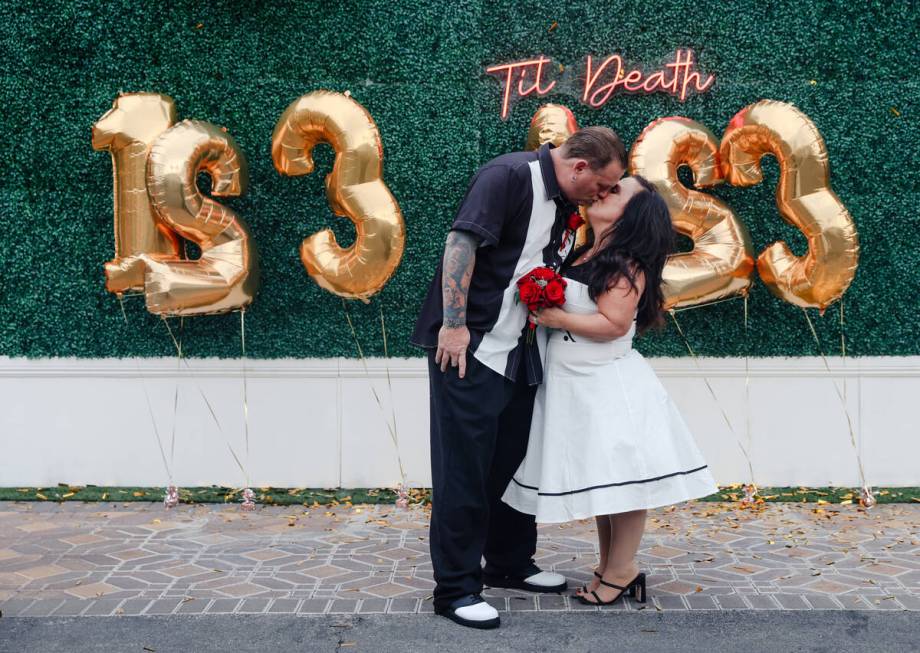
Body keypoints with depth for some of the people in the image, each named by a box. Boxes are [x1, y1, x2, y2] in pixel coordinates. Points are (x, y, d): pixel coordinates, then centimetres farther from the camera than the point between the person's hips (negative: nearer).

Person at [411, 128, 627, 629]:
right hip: (470, 348, -9)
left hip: (519, 352, 9)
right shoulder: (510, 176, -14)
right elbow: (461, 242, -21)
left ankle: (510, 563, 31)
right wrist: (454, 324, -24)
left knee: (514, 459, 16)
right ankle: (455, 588, 5)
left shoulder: (564, 205, 13)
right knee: (464, 467, -3)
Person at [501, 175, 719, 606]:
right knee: (598, 479, 15)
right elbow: (556, 303, 23)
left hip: (608, 387, -9)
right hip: (575, 384, 9)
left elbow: (614, 324, -21)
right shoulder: (581, 253, 10)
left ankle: (621, 572, 10)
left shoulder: (626, 265, -14)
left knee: (620, 479, -1)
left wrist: (558, 319, -18)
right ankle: (608, 567, 25)